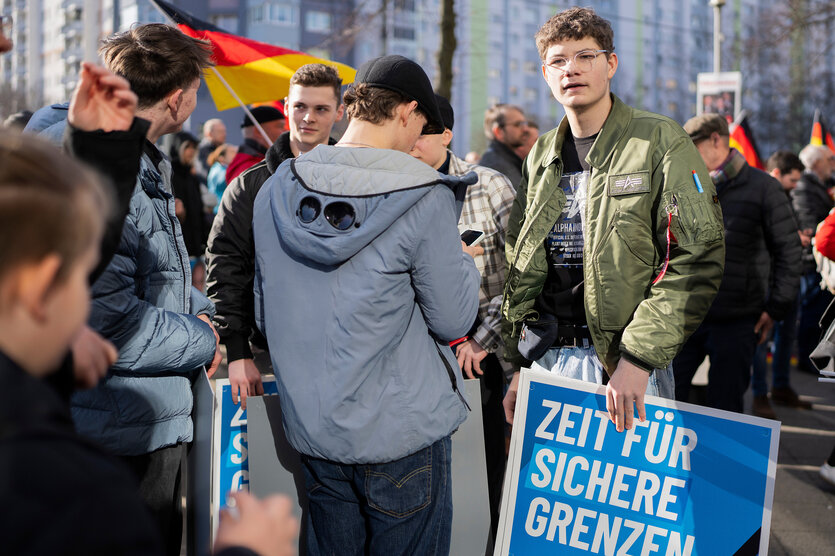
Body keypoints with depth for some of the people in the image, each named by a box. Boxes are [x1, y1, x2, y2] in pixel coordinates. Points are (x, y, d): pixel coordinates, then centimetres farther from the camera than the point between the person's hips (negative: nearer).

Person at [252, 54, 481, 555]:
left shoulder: (275, 191, 1)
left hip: (310, 427, 5)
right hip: (402, 430, -5)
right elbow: (453, 320, -10)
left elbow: (265, 314, 9)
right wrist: (465, 262, 8)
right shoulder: (424, 198, -16)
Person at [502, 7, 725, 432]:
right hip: (545, 357, 5)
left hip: (627, 364, -5)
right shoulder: (541, 156, 13)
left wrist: (638, 358, -19)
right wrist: (517, 365, 10)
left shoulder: (660, 141, -5)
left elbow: (698, 259, -13)